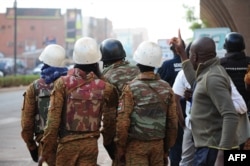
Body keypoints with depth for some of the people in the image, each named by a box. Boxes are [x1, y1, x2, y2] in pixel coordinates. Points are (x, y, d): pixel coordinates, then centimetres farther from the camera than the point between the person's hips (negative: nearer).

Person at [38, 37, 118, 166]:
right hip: (91, 144, 1)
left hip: (67, 143, -1)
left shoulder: (63, 83, -8)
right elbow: (109, 121, 5)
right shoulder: (105, 88, -4)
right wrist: (107, 141, 26)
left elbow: (53, 120, -10)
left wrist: (45, 152, -4)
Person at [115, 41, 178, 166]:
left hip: (136, 145, -4)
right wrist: (167, 148, 13)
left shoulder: (131, 88, -11)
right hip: (158, 145, 4)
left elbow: (123, 122, -13)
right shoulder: (166, 88, 2)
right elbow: (172, 122, 4)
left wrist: (120, 149, -3)